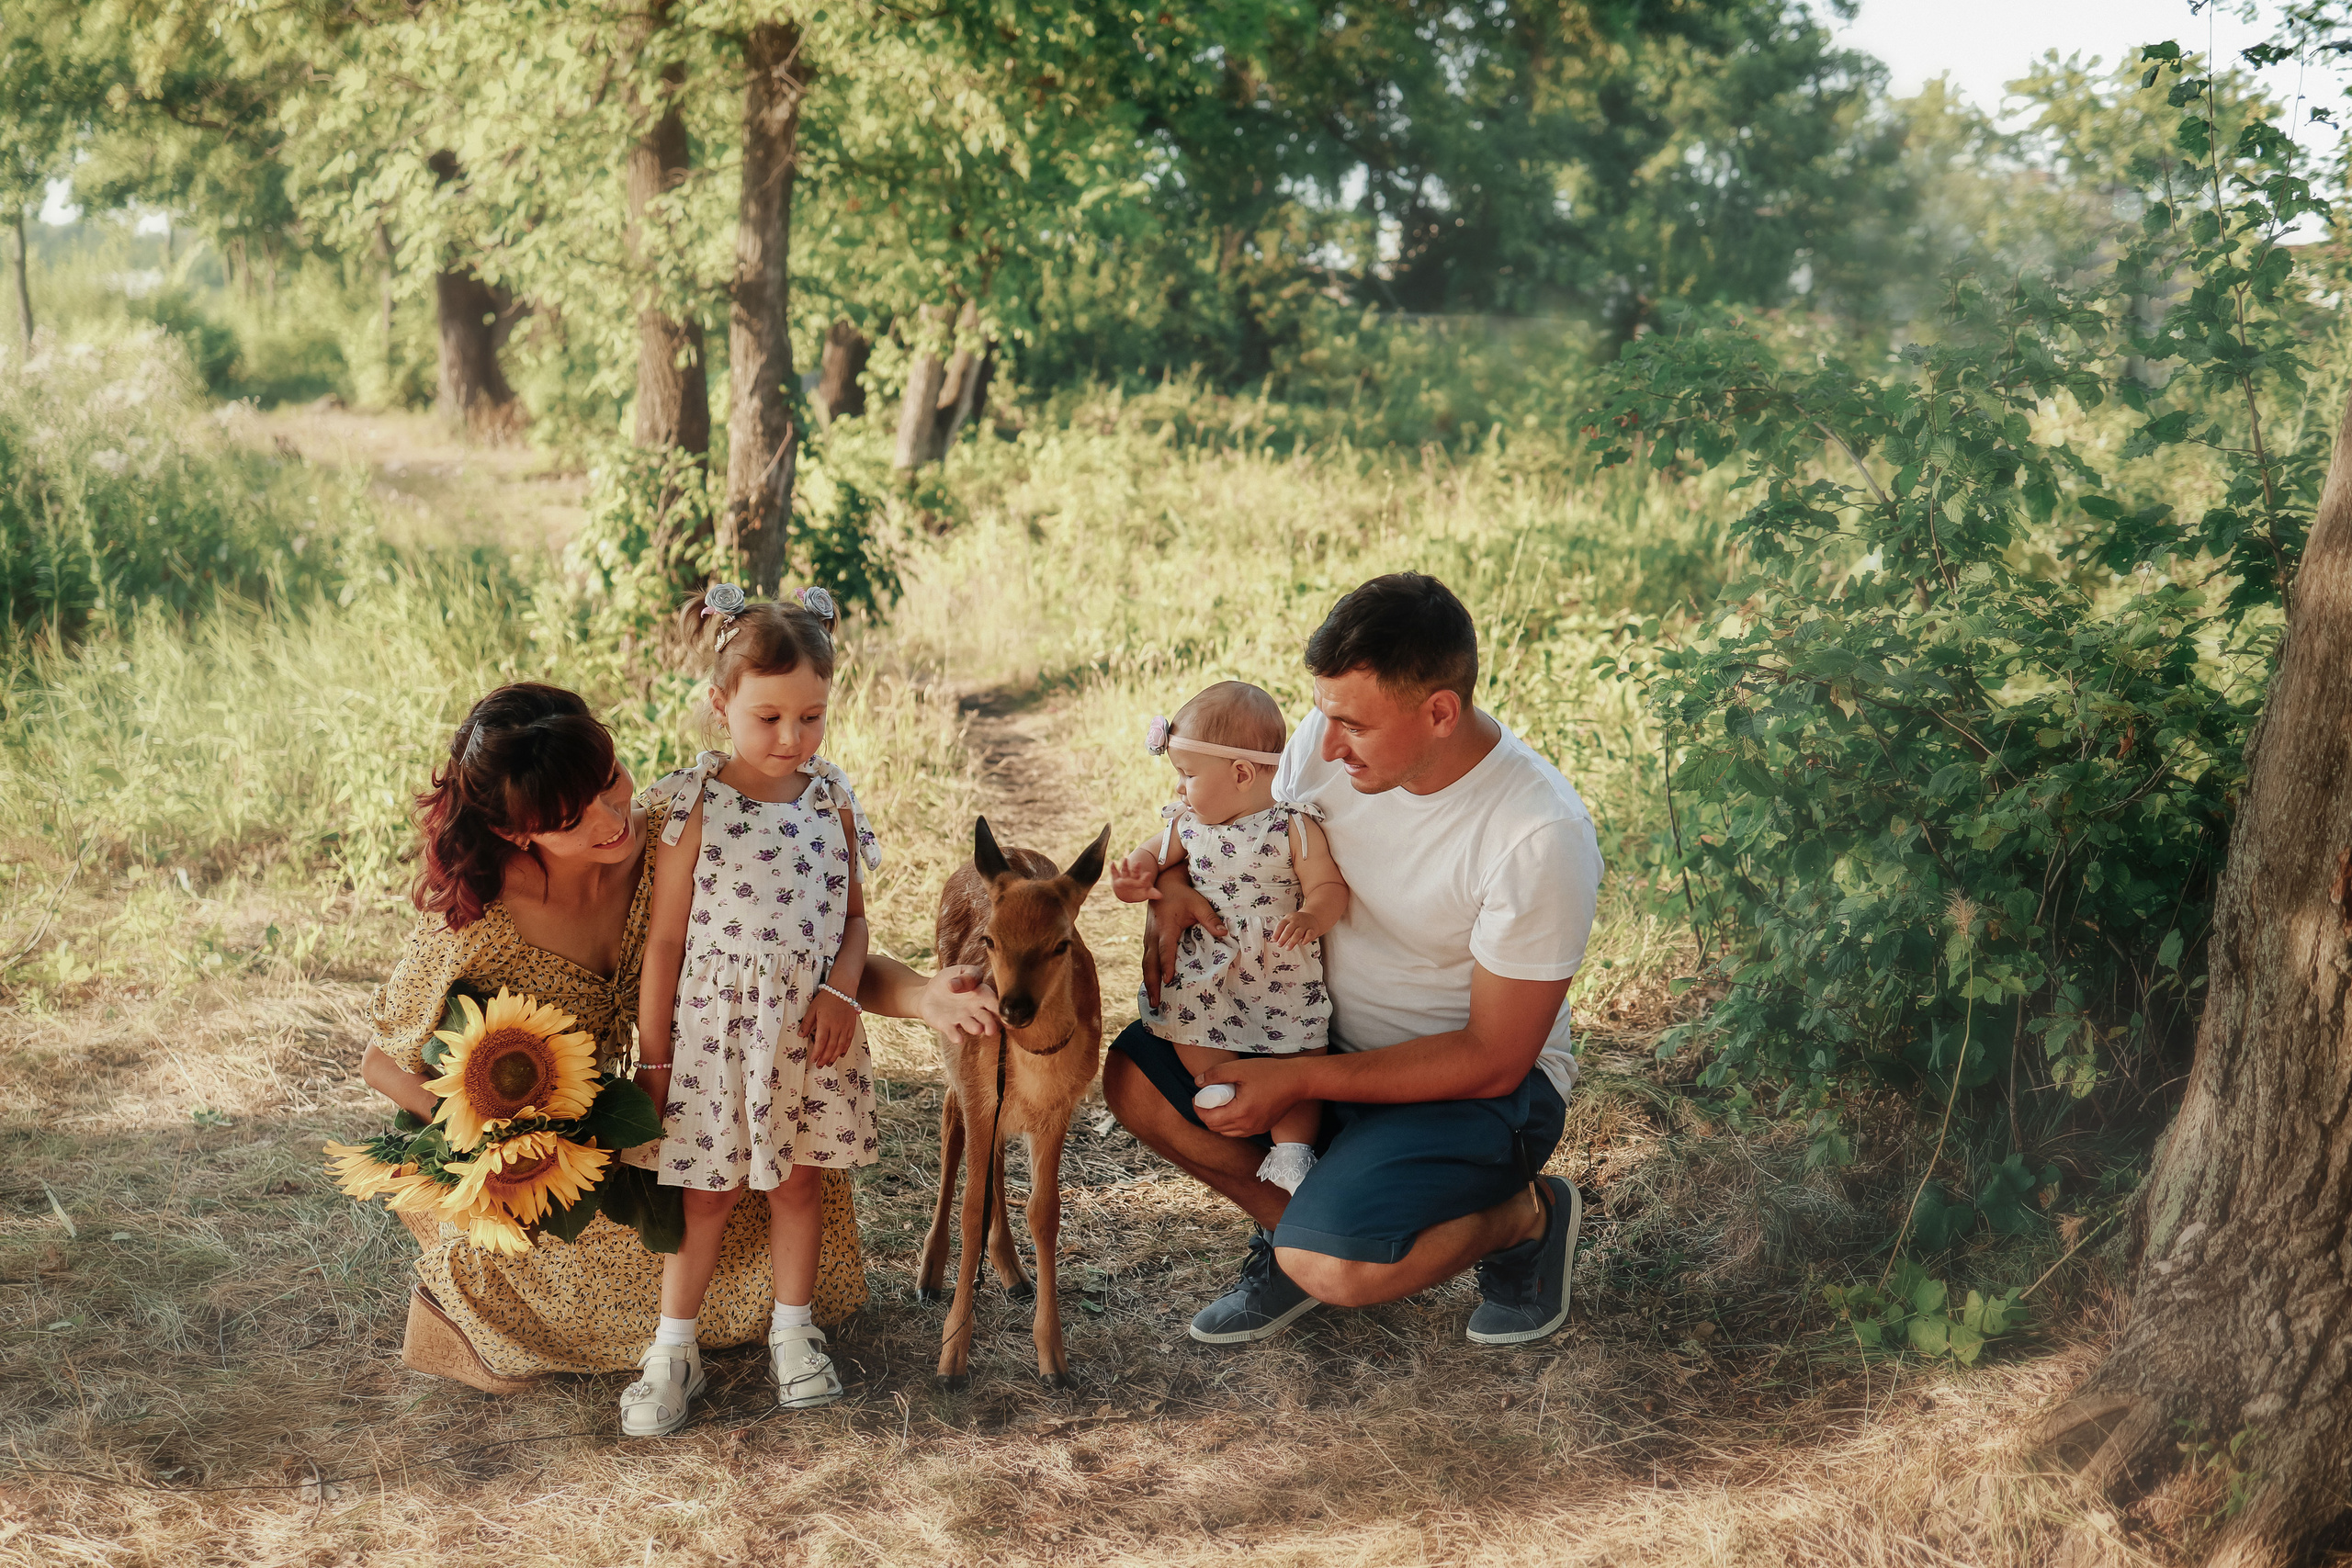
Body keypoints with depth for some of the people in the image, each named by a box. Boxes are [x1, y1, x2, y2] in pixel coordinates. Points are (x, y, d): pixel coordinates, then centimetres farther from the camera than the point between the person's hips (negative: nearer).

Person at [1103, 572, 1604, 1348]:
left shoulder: (1544, 838, -29)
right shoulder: (1330, 742, -12)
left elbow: (1493, 1060, -23)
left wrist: (1298, 1082, -26)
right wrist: (1168, 884, -16)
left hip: (1484, 1083, -6)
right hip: (1337, 1034, 6)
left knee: (1333, 1270, -28)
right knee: (1136, 1077, -12)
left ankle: (1526, 1214, 1)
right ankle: (1301, 1223, 8)